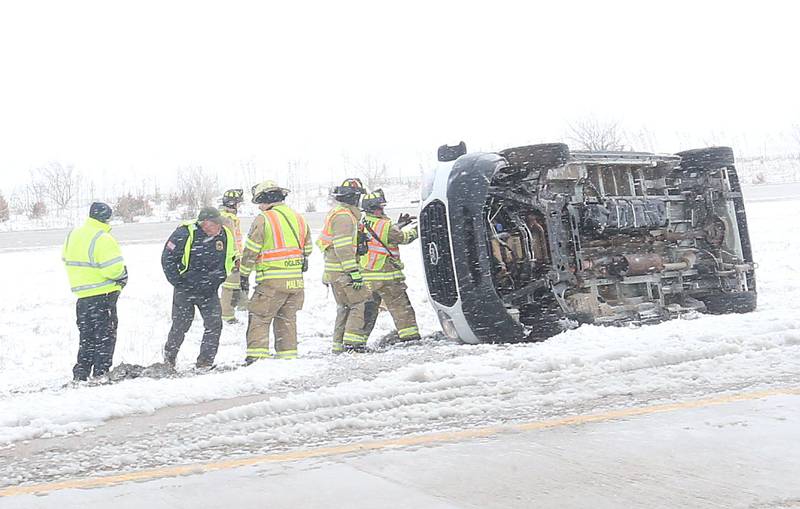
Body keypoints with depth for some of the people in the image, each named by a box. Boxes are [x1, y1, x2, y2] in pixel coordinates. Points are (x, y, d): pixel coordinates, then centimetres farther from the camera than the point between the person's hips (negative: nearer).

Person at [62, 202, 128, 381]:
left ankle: (81, 373, 16)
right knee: (105, 334, 3)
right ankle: (101, 372, 3)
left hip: (81, 293, 7)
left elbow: (66, 260, 16)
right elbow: (113, 267, -23)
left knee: (87, 335, 16)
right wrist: (122, 276, -3)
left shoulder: (73, 235, 7)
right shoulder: (102, 239, -19)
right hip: (103, 293, -7)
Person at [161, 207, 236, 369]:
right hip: (185, 290, -3)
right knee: (180, 325, 6)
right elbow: (168, 258, -11)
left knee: (214, 324, -8)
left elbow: (231, 259, 14)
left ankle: (205, 362, 2)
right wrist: (177, 281, -10)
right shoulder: (185, 234, -20)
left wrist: (218, 279, 9)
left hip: (209, 291, 4)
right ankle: (169, 359, 29)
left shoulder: (226, 236, -6)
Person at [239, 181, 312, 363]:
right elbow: (306, 250, 19)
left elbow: (250, 251, -6)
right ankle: (288, 357, 17)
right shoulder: (299, 218, 12)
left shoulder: (263, 219, -8)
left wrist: (244, 276, 3)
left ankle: (256, 355, -6)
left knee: (259, 318, 3)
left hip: (272, 281, -6)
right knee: (287, 319, 16)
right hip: (296, 281, 6)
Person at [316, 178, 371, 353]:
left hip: (334, 271, 10)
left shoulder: (336, 213, 18)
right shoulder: (344, 216, -15)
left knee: (345, 307, 15)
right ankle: (353, 341, -13)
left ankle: (339, 346, 18)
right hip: (343, 272, -10)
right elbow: (344, 248, -22)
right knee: (361, 303, -9)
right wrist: (354, 273, -24)